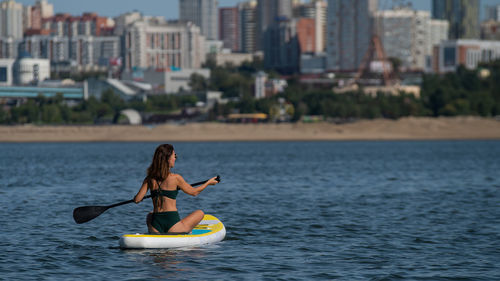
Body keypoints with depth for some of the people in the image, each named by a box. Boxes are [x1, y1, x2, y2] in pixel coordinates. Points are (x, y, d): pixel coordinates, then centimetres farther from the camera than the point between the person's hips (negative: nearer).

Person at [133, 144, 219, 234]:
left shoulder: (149, 179, 2)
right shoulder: (175, 178, -8)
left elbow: (137, 200, 0)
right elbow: (194, 192, 7)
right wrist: (208, 182, 23)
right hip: (172, 225, -4)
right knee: (200, 213, 17)